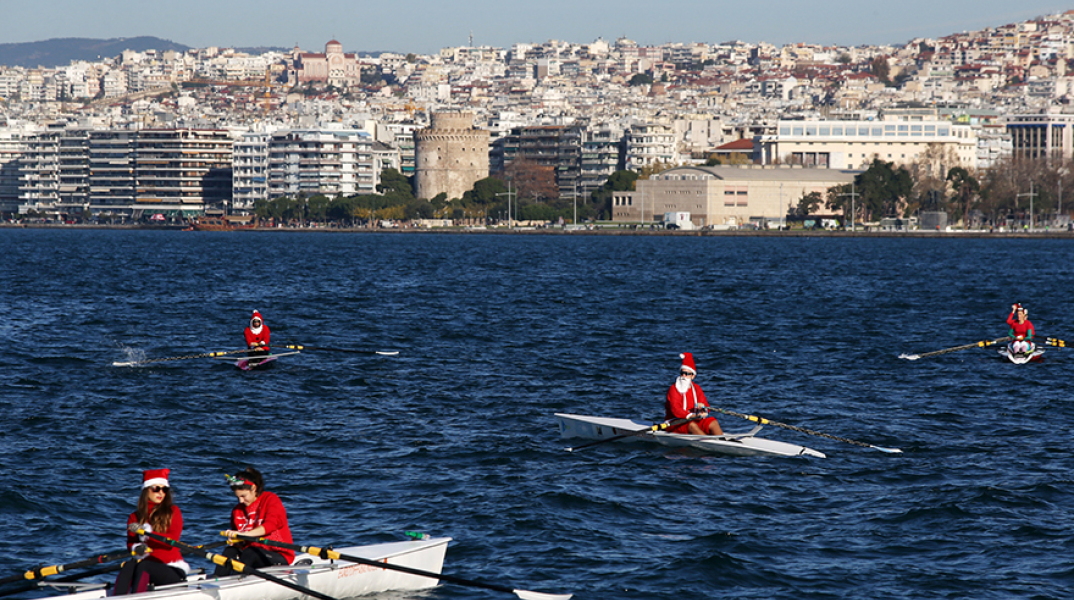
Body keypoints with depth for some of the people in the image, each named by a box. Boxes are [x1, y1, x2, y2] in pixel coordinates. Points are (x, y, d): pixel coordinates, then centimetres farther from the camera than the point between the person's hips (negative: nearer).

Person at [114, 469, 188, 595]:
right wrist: (136, 547, -22)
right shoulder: (135, 517, 15)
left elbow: (172, 540, -9)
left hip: (173, 571, -3)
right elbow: (131, 543, 3)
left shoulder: (173, 512, 6)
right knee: (128, 565, -29)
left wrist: (147, 532, -20)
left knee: (143, 566, -32)